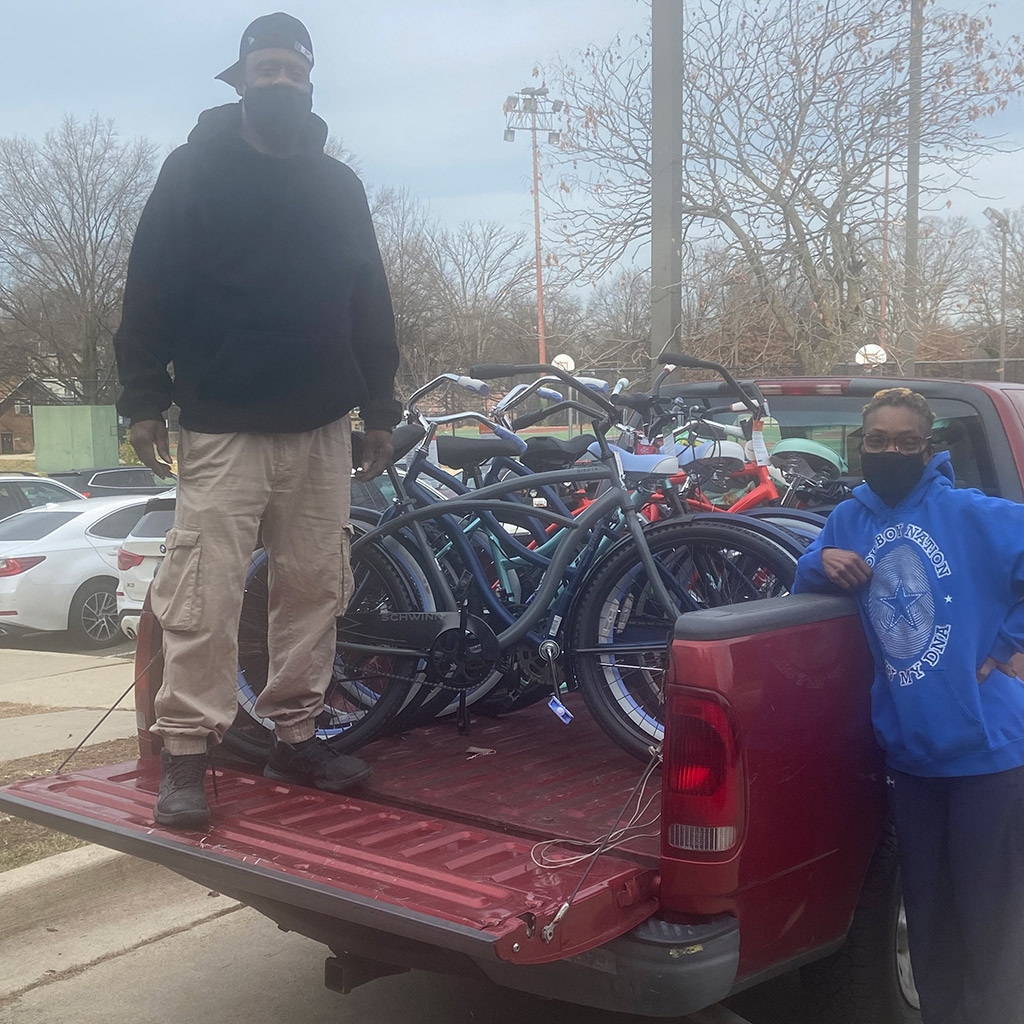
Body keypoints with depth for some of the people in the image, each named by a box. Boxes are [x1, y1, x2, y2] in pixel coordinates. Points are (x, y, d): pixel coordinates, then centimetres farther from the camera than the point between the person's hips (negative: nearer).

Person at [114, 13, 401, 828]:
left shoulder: (339, 185, 14)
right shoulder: (194, 171, 2)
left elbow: (371, 304, 17)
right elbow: (151, 291, -1)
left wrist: (381, 408, 13)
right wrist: (145, 398, -7)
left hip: (323, 429, 4)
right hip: (223, 426, -4)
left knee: (315, 587, 6)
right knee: (204, 594, -8)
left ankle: (295, 737, 18)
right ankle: (186, 755, 1)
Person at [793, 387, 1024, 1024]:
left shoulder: (972, 515, -10)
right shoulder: (848, 522, 8)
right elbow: (806, 587, 15)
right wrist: (821, 563, -6)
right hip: (909, 751, 5)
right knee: (928, 911, 17)